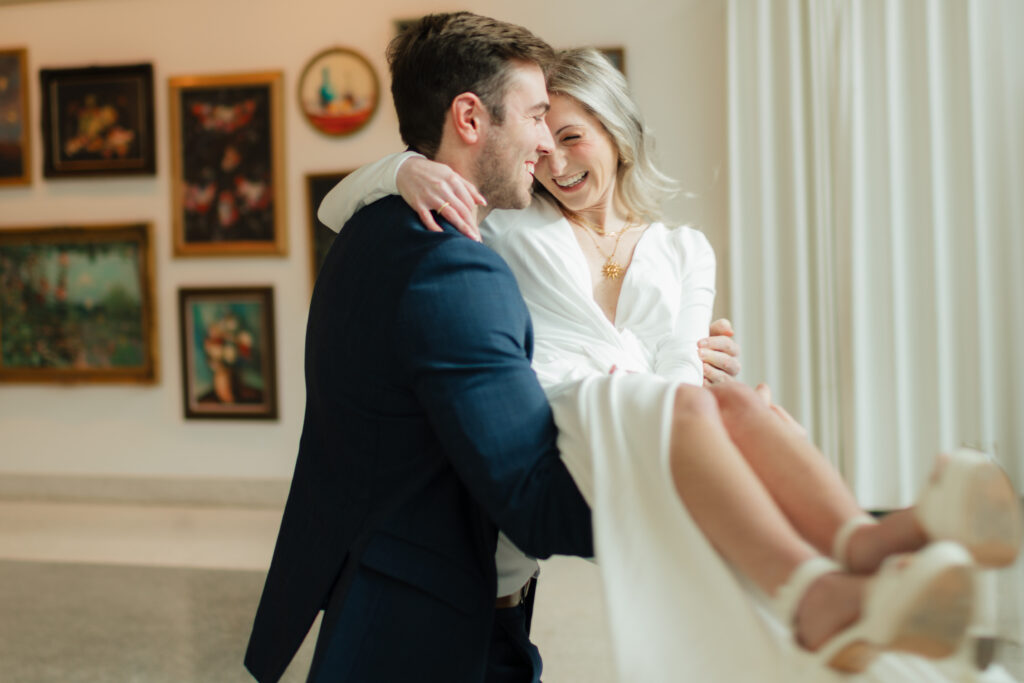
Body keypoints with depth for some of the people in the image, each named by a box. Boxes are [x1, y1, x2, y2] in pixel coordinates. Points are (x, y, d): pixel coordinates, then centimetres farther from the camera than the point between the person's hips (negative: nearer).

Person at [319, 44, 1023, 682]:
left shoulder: (684, 251, 27)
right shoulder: (507, 227, 22)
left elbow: (678, 368, 14)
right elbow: (337, 211, 16)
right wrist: (406, 168, -8)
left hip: (644, 432, 3)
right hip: (534, 422, -3)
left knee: (737, 400, -34)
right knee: (684, 403, -36)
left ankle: (865, 544, -64)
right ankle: (814, 596, -63)